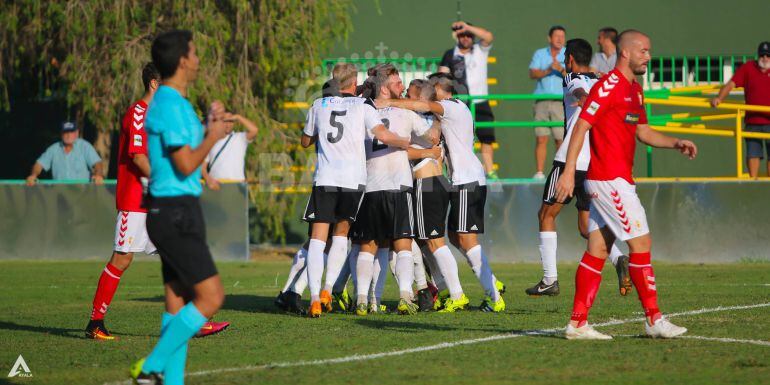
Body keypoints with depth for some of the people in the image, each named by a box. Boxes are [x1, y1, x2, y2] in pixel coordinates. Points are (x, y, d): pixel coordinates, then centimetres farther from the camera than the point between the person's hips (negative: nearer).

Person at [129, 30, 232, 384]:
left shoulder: (177, 102, 16)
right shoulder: (169, 105, -15)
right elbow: (186, 165, -19)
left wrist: (208, 126, 15)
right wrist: (213, 137, -5)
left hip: (179, 212, 10)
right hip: (176, 212, -10)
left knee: (178, 303, 8)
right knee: (211, 297, -12)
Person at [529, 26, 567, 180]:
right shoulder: (540, 54, 13)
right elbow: (532, 74, 1)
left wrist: (561, 70, -18)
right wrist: (548, 71, -15)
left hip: (561, 102, -1)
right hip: (542, 101, 1)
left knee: (561, 139, -6)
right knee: (541, 139, -2)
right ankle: (539, 173, 0)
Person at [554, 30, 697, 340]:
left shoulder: (635, 90, 17)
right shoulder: (609, 85, -12)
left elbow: (642, 131, 26)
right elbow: (581, 125, -16)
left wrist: (675, 143, 10)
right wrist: (568, 172, -21)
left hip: (615, 180, 10)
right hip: (610, 179, -10)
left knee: (598, 250, 8)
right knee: (641, 243, -7)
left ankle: (578, 323, 8)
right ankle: (654, 320, -3)